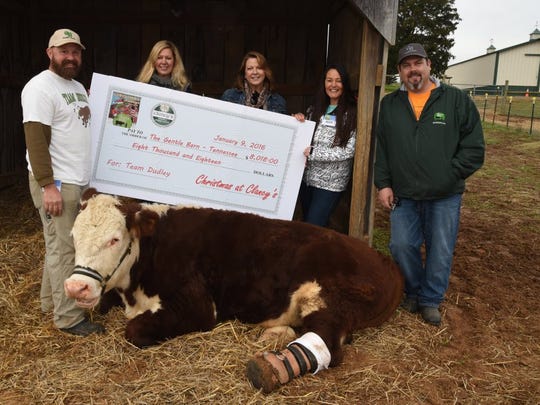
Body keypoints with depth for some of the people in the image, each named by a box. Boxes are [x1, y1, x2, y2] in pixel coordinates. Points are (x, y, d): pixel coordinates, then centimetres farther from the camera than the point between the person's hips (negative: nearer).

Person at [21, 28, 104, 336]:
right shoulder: (40, 87, -9)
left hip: (78, 181, 9)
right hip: (56, 182, -9)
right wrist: (48, 184, -23)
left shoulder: (78, 87, 18)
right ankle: (69, 318, 3)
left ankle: (51, 302, 27)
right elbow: (36, 139, -17)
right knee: (63, 248, -5)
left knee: (62, 244, 14)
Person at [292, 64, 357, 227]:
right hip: (307, 177, 6)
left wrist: (313, 152, -17)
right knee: (306, 223, 17)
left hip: (331, 182, -5)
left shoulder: (352, 113, -8)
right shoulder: (315, 109, 7)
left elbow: (348, 151, -14)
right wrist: (299, 122, -5)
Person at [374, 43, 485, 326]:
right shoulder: (389, 104, 7)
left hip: (445, 197, -2)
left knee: (441, 252, 6)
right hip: (403, 196, 2)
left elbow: (474, 149, -3)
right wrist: (383, 184, 1)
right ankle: (414, 292, 29)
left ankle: (430, 300, 26)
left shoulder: (457, 100, -2)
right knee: (401, 246, 4)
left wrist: (448, 177, -10)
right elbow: (380, 149, 8)